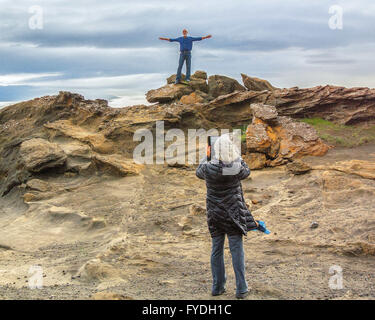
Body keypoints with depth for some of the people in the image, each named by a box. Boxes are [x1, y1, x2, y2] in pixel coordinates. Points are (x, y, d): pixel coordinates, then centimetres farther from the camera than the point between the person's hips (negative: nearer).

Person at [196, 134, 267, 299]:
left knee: (216, 249, 11)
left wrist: (207, 157, 26)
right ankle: (241, 289, 7)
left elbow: (198, 172, 12)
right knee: (237, 250, 4)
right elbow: (247, 172, 11)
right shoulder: (238, 168, -14)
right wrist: (238, 156, 22)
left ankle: (217, 287, 19)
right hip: (233, 214, -1)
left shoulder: (208, 168, -13)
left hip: (215, 214, 1)